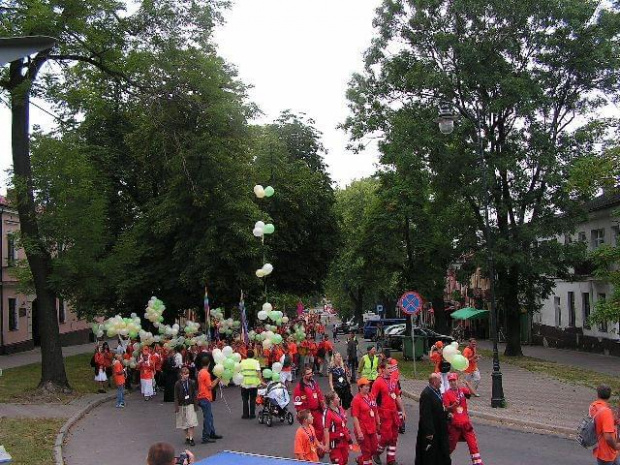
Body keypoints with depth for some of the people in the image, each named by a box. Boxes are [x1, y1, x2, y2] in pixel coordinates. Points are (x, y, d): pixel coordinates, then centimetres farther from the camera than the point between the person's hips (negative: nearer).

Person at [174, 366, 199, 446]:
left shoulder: (192, 383, -2)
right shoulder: (178, 384, -5)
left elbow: (194, 394, 3)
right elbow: (176, 396, -3)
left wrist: (195, 405, 0)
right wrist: (176, 407, -7)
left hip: (190, 404, 0)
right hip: (182, 405, 1)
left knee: (191, 422, -8)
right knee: (184, 423, 8)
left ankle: (191, 438, -4)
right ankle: (187, 437, 21)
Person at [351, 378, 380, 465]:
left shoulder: (371, 396, 4)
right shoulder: (356, 399, -16)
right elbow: (355, 417, -18)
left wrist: (378, 424, 16)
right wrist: (359, 432, -21)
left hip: (372, 429, 7)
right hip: (363, 430, -7)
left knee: (374, 449, 16)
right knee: (367, 451, 5)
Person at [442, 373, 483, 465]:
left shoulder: (462, 390, 4)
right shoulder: (447, 393, -5)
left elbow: (473, 393, -13)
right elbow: (446, 409, -11)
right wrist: (453, 406, -30)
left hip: (466, 423, 3)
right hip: (454, 424, -2)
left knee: (473, 442, -2)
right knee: (451, 445, 10)